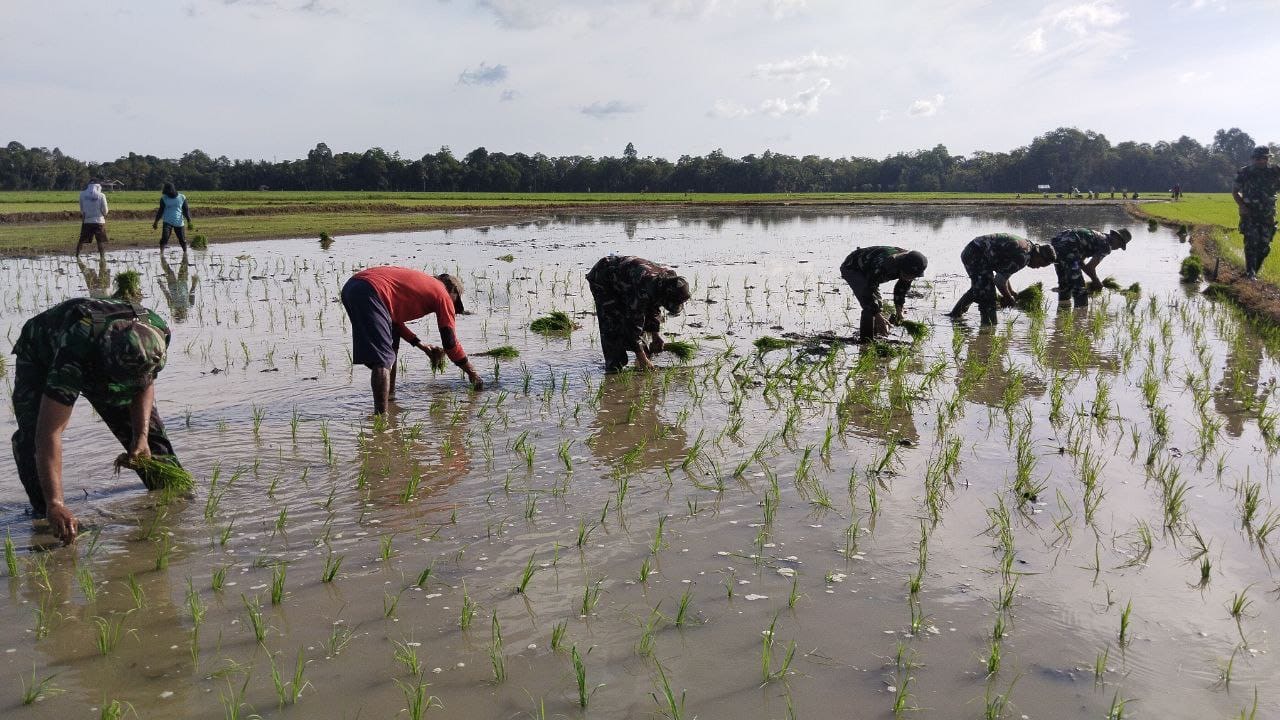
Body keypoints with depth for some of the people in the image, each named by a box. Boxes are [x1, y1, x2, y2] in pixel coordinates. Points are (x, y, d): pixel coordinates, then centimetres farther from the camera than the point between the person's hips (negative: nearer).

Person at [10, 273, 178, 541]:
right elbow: (50, 433, -49)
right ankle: (43, 508, -11)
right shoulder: (76, 351, -49)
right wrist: (55, 505, -53)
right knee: (33, 435, -25)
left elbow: (145, 384, -11)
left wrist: (141, 437, -22)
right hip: (41, 356, -4)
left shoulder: (157, 335, -35)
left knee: (146, 424, -2)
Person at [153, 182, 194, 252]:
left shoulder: (182, 198, -1)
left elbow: (186, 210, 4)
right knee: (164, 238, -16)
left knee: (182, 240, 6)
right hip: (167, 222, -1)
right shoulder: (164, 198, 0)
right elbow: (161, 211, 8)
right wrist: (156, 221, 7)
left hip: (179, 222, 1)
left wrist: (189, 222, -2)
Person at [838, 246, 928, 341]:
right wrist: (878, 315, -36)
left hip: (866, 271, 8)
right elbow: (869, 290, -37)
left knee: (876, 306, 4)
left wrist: (899, 309, -8)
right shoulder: (883, 264, -43)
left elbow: (903, 287, 1)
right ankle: (866, 341, -17)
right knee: (869, 307, -22)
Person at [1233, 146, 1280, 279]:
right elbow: (1235, 192, 5)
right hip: (1249, 215, -3)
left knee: (1265, 246, 4)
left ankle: (1255, 269, 23)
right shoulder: (1245, 172, -4)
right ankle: (1250, 273, -6)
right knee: (1251, 243, -11)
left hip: (1267, 216, 3)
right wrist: (1242, 206, -10)